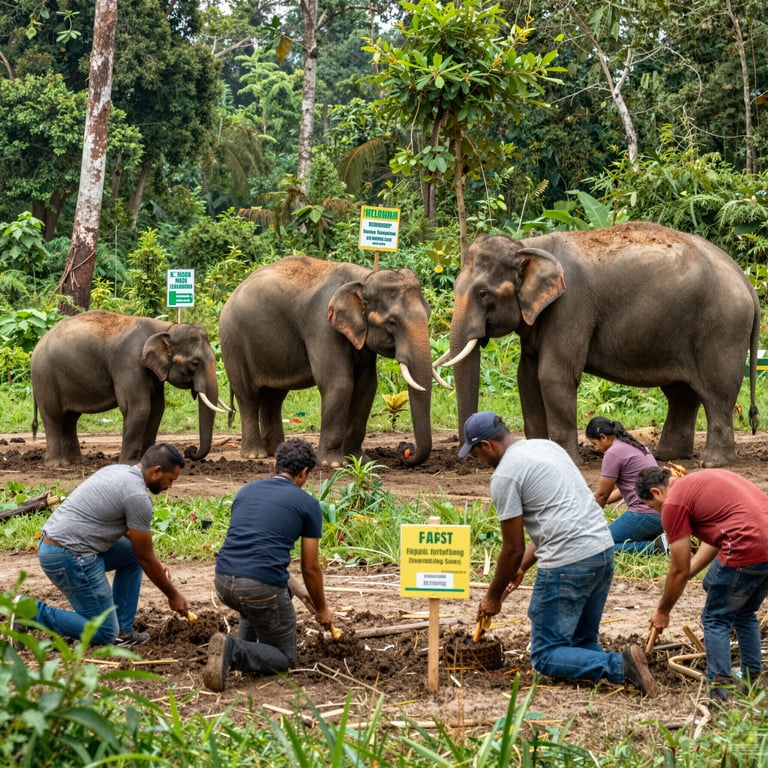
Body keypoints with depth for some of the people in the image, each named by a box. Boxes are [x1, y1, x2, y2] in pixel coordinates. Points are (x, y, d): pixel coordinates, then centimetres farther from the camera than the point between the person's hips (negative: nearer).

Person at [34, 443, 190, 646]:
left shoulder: (119, 470, 14)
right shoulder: (138, 496, -14)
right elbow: (145, 558, -5)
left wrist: (157, 564, 27)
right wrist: (173, 596, 8)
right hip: (70, 557, -10)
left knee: (132, 554, 21)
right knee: (104, 634, -1)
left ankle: (122, 631, 18)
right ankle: (33, 613, -7)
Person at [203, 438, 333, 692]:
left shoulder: (246, 490, 20)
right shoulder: (307, 504, 6)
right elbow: (310, 568, 10)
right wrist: (321, 609, 28)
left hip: (224, 582, 6)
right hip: (262, 586, -6)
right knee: (285, 659, 12)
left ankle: (243, 646, 18)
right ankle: (234, 653, -15)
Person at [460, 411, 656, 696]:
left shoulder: (504, 475, -7)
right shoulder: (546, 446, 19)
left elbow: (513, 549, -3)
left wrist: (493, 597, 11)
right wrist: (522, 567, 30)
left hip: (568, 564, -9)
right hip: (604, 550, 9)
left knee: (546, 655, 1)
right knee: (582, 643, 22)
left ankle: (620, 667, -18)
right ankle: (621, 664, -3)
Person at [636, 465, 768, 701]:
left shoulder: (673, 503, -1)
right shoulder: (706, 477, 25)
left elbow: (679, 571, 4)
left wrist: (663, 612, 16)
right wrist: (687, 573, 27)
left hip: (747, 549, -8)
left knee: (715, 619, 8)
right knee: (745, 614, 26)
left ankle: (719, 691, 5)